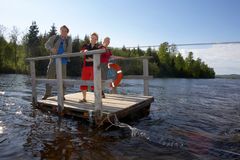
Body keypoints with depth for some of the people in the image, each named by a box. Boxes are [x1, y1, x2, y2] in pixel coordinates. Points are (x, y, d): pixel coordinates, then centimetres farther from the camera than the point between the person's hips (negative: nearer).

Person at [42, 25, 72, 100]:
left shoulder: (68, 39, 10)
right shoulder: (54, 37, 7)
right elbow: (47, 44, -2)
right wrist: (51, 49, -22)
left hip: (63, 61, 0)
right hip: (53, 60, 0)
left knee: (62, 78, -3)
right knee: (49, 76, 3)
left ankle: (62, 94, 8)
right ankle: (47, 93, 19)